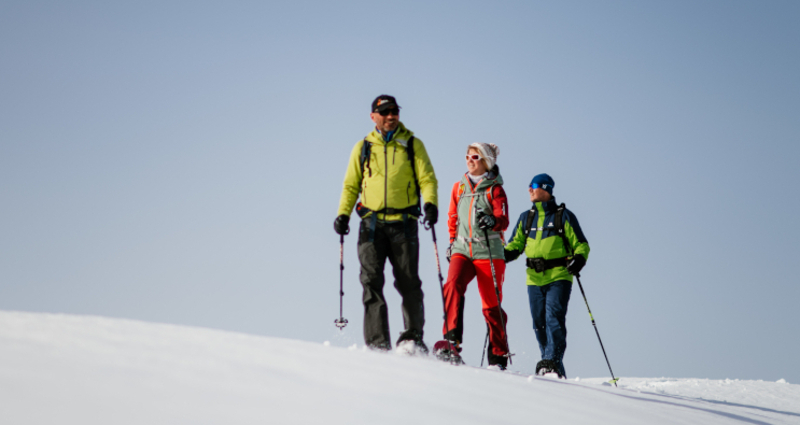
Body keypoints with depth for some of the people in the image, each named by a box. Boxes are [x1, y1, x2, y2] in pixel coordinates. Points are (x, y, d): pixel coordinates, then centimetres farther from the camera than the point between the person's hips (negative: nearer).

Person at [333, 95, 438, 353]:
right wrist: (343, 213, 3)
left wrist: (430, 203, -15)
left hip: (404, 222, -1)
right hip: (372, 222, 1)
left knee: (408, 282, -4)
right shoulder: (363, 147, 15)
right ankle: (378, 343, -9)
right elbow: (351, 185, 17)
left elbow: (427, 178, 4)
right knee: (372, 281, -8)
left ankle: (413, 337, 6)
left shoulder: (412, 145, 10)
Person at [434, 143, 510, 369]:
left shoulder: (494, 189, 1)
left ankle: (498, 357, 10)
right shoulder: (459, 187, 14)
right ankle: (451, 340, -28)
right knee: (452, 285, -24)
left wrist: (492, 221, -32)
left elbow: (503, 220, -11)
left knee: (491, 305, -1)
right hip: (462, 250, 3)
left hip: (488, 252, -3)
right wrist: (452, 240, 17)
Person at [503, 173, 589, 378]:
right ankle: (555, 370, 9)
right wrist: (504, 254, -2)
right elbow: (516, 243, 19)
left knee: (554, 318, -17)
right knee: (539, 323, 2)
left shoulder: (563, 216, 2)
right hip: (535, 279, 5)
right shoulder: (525, 218, 16)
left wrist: (579, 259, -16)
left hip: (559, 278, -5)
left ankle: (552, 362, -22)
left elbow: (581, 244, 4)